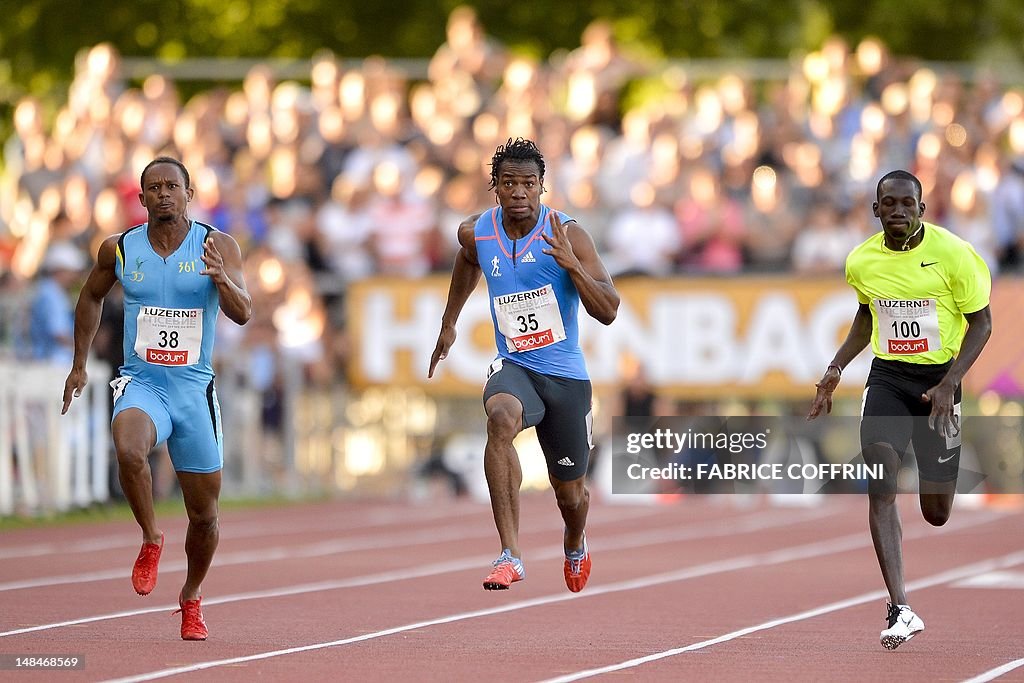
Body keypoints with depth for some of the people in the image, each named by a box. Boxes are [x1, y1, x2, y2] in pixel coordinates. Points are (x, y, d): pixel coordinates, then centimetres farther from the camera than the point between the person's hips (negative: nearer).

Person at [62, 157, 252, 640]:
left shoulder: (218, 247, -4)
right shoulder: (119, 249, 1)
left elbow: (243, 315, -13)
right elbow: (92, 297, 19)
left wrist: (221, 278, -33)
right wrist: (80, 364, 18)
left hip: (194, 387, 1)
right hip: (141, 382, 0)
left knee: (204, 514, 7)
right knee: (128, 450, -35)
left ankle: (191, 597, 33)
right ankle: (151, 539, -9)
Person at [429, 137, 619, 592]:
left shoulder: (567, 234, -14)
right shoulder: (476, 233, -3)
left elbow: (608, 312, -19)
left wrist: (570, 262, -31)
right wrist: (449, 323, 29)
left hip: (565, 374, -1)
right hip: (512, 366, 1)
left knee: (570, 494, 12)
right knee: (500, 418, -37)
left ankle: (575, 545, 53)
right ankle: (510, 555, -41)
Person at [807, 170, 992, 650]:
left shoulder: (953, 254, -12)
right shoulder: (861, 262, 0)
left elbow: (981, 323, -5)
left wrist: (949, 384, -16)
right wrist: (835, 369, 11)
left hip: (938, 379, -2)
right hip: (888, 376, 2)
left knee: (936, 513, 5)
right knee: (879, 485, -20)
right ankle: (901, 610, -21)